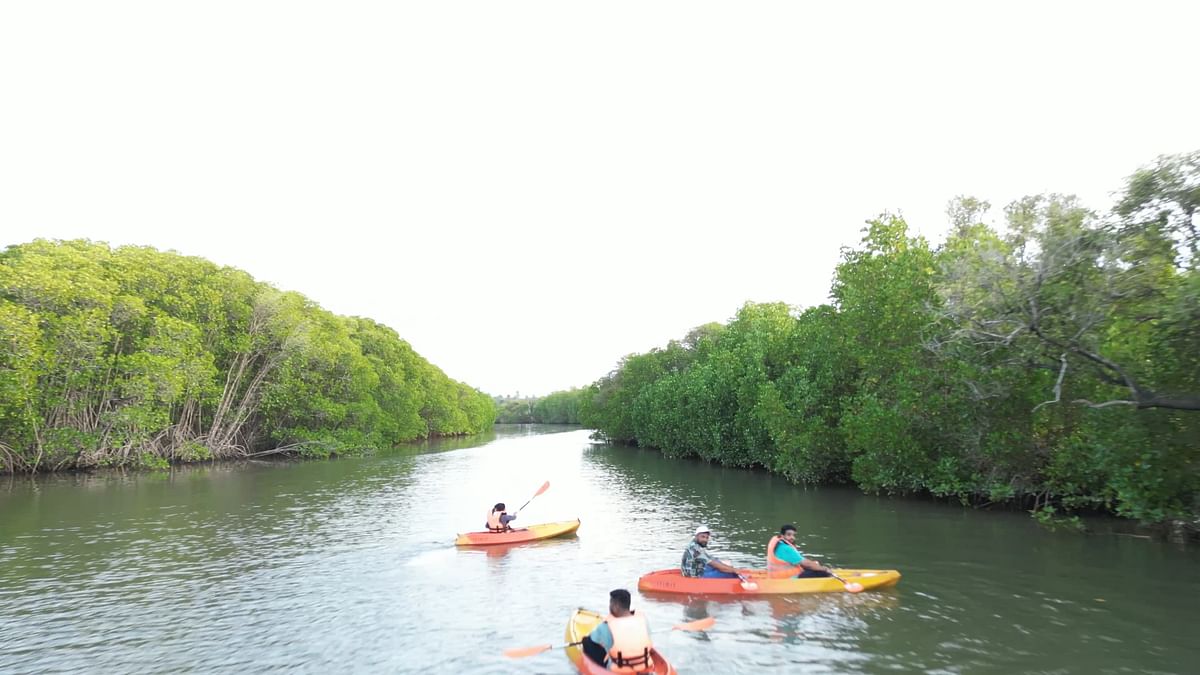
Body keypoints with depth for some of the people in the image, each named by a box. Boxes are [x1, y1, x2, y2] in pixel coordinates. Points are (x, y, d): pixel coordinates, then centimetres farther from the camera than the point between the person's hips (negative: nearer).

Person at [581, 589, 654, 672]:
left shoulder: (606, 627, -20)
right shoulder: (643, 620, -10)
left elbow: (588, 638, -1)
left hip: (617, 671, -3)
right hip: (644, 669, 3)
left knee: (587, 642, 9)